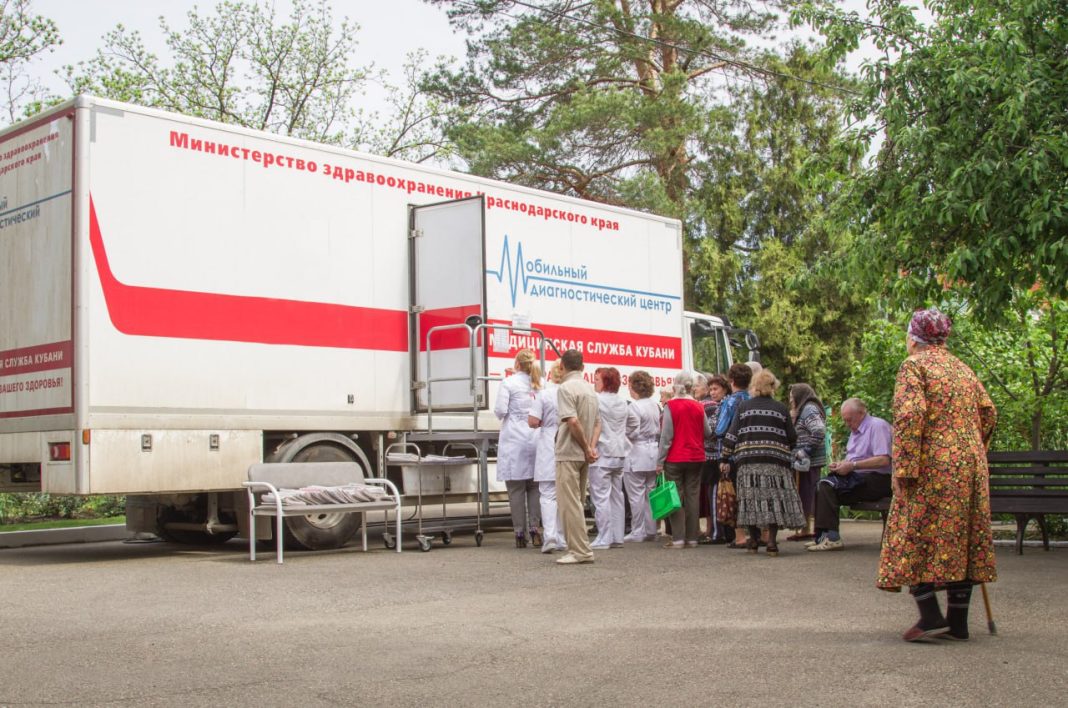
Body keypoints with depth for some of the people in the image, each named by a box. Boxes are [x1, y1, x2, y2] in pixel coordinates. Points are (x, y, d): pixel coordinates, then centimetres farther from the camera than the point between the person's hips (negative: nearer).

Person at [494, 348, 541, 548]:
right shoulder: (538, 384, 6)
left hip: (514, 440, -3)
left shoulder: (509, 382, -4)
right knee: (534, 487, 9)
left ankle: (520, 534, 1)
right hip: (535, 439, 3)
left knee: (516, 488, 1)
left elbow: (500, 411, -10)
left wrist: (502, 415, 12)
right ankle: (535, 530, 3)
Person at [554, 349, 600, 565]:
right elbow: (596, 423, 15)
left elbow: (572, 422, -21)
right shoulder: (590, 389, 14)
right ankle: (581, 549, 18)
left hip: (569, 452, -8)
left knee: (569, 503, -5)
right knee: (577, 502, 15)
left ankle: (580, 551, -6)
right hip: (584, 455, 8)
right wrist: (591, 447, 3)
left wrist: (587, 448, -11)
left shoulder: (566, 388, -13)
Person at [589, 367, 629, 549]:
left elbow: (596, 426, -12)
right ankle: (617, 537, 12)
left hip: (602, 453, -7)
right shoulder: (622, 402, 13)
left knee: (601, 497, -5)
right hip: (619, 453, 7)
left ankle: (604, 538, -6)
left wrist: (591, 448, -11)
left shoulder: (598, 400, -8)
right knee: (617, 496, 10)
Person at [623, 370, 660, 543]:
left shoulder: (633, 407, -15)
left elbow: (632, 433, -15)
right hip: (653, 454, 8)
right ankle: (651, 531, 16)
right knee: (650, 494, 12)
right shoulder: (655, 405, 8)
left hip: (637, 455, -8)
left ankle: (637, 532, 1)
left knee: (636, 495, -1)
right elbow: (659, 430, 12)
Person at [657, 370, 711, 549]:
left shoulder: (671, 406, -10)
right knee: (692, 497, 8)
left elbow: (666, 435, -11)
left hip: (675, 459, -3)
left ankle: (678, 538, -2)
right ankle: (692, 538, 9)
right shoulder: (698, 407, 1)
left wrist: (660, 461, -8)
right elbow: (707, 432, 7)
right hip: (696, 458, 3)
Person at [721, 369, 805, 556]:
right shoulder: (781, 409, 7)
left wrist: (726, 457, 11)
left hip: (748, 461, 1)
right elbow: (792, 438, 7)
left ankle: (754, 540, 12)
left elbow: (732, 435, 3)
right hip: (775, 462, 0)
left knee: (750, 498, 5)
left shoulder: (743, 407, 7)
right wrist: (786, 452, 25)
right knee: (774, 499, 1)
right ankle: (772, 541, -5)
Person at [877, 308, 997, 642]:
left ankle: (930, 616, -7)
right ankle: (957, 621, 11)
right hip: (970, 465, 7)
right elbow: (988, 412, 15)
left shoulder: (914, 366, -5)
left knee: (916, 538, 0)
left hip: (931, 465, -7)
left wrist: (904, 468, -17)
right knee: (960, 538, 8)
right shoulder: (962, 368, 16)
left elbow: (910, 415, -17)